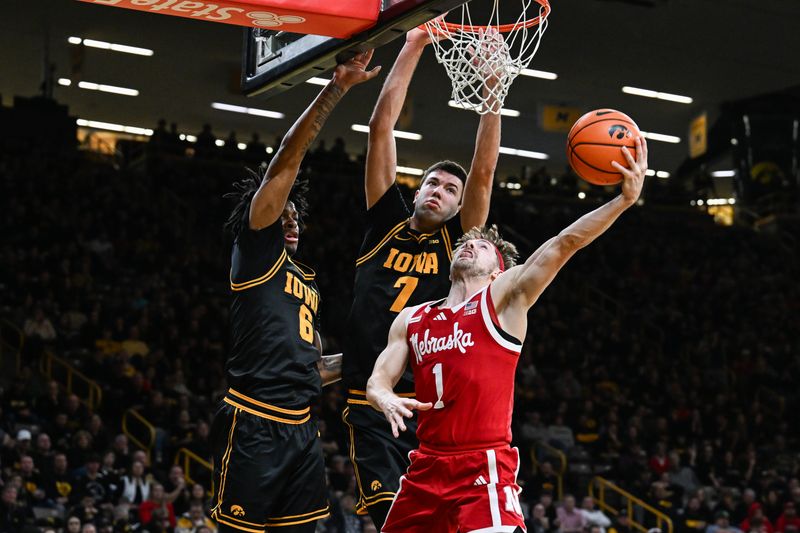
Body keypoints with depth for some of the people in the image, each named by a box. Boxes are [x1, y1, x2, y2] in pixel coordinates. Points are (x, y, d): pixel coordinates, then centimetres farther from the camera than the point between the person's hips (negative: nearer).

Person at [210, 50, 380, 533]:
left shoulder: (308, 281, 24)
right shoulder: (256, 250, 2)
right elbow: (288, 158, -6)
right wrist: (336, 90, -9)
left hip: (301, 428, 8)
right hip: (254, 425, -8)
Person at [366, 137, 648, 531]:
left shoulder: (503, 297, 2)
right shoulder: (411, 320, 16)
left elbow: (563, 244, -10)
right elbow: (378, 379, 12)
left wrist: (624, 199, -21)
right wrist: (386, 399, -14)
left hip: (485, 469, -5)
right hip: (426, 467, 5)